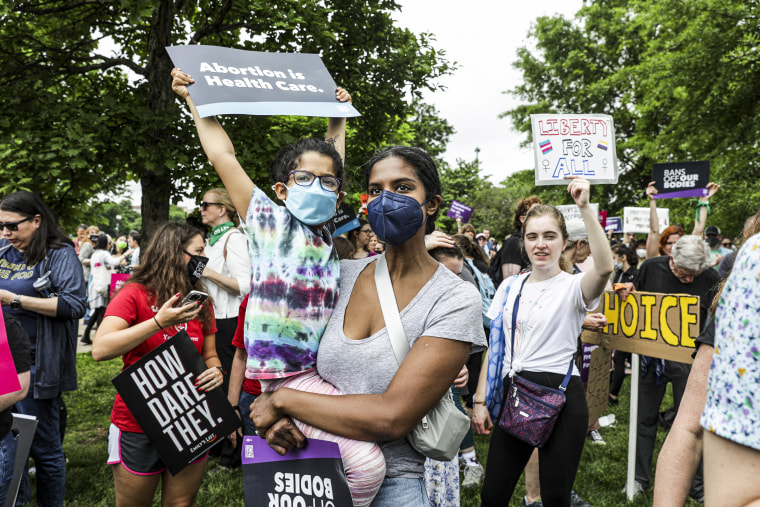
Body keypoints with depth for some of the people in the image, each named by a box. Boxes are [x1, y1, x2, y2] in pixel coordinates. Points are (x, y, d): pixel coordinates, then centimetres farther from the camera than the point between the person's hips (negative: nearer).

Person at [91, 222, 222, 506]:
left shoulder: (200, 302, 5)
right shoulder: (135, 294, -10)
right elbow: (100, 350, -22)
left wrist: (216, 371, -9)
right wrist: (159, 323, -28)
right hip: (138, 427, -4)